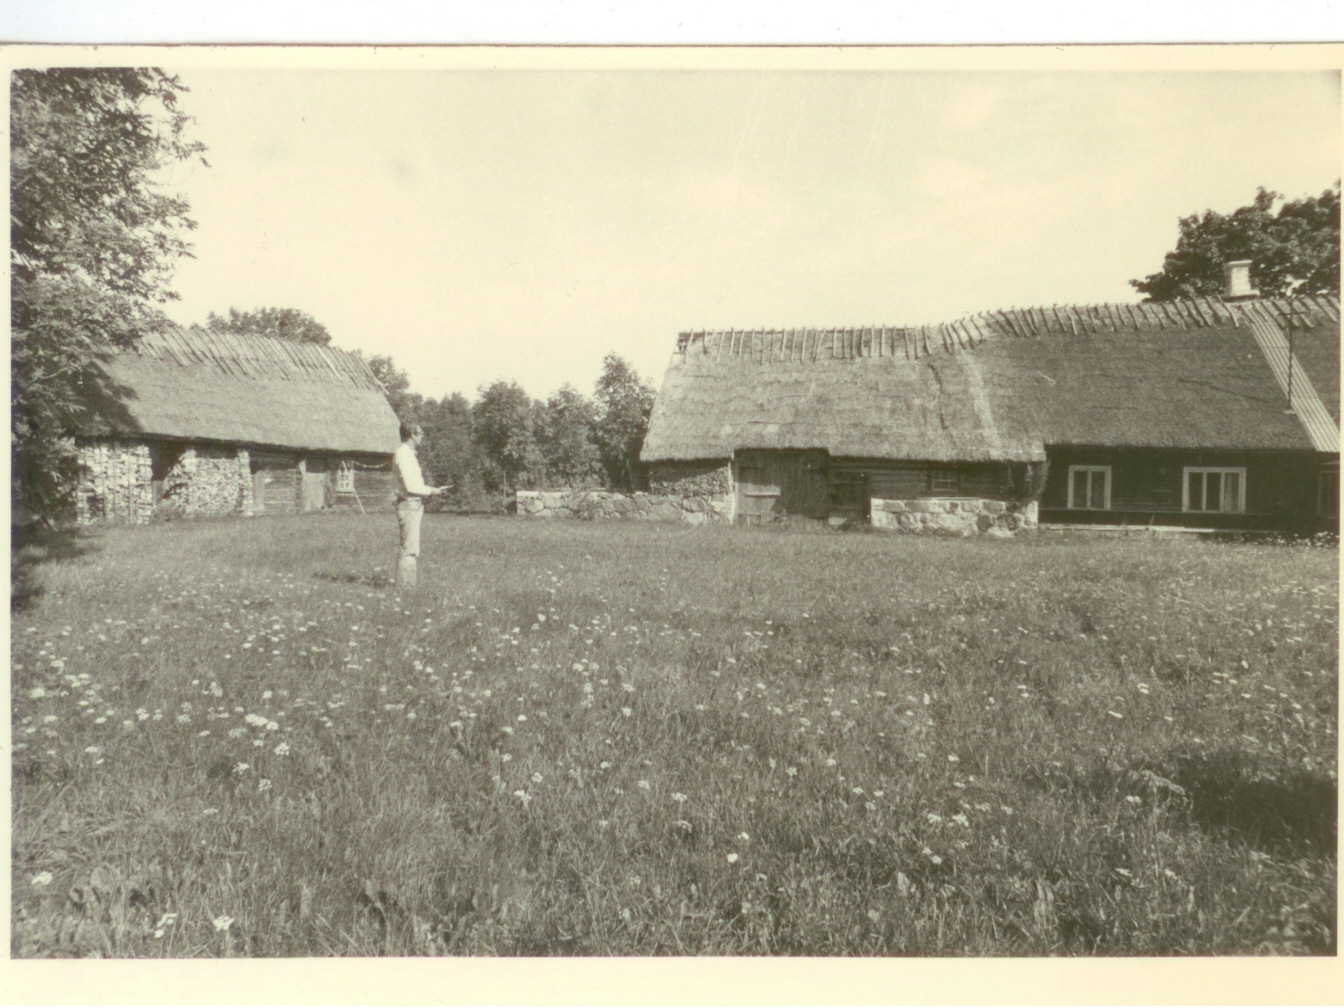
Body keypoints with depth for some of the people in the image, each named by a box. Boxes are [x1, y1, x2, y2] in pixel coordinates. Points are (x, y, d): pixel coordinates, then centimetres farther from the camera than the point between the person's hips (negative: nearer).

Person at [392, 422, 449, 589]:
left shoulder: (408, 453, 17)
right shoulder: (403, 454, -14)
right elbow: (410, 486, -20)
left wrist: (430, 490, 14)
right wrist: (431, 491, -10)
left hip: (414, 504, 10)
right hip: (410, 505, -10)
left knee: (412, 550, 13)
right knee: (409, 550, -10)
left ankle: (408, 587, 17)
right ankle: (404, 587, -9)